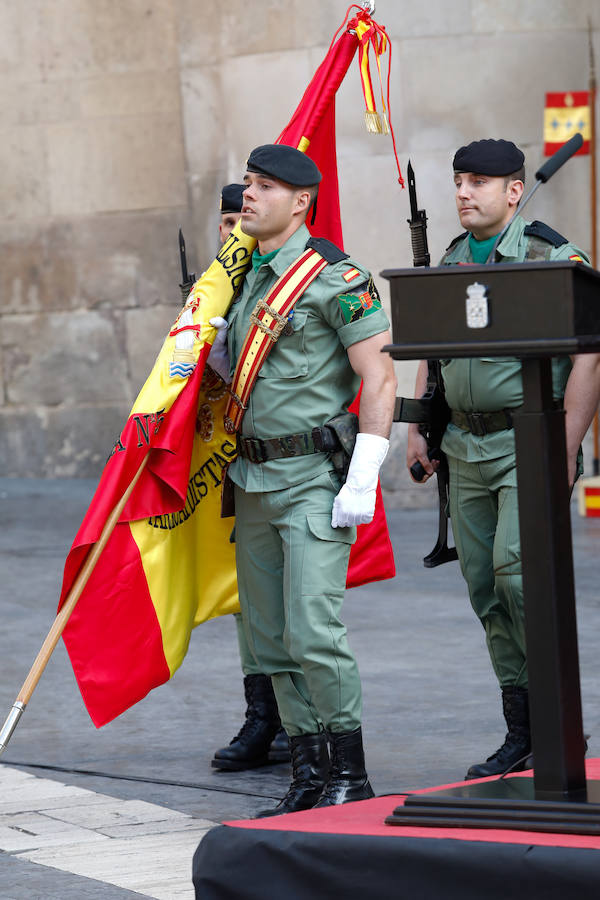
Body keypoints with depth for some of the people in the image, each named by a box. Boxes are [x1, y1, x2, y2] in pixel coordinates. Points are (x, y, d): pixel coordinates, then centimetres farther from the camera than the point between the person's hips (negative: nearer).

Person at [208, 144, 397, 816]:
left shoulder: (335, 276, -10)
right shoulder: (246, 279, 14)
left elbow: (379, 378, -13)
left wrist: (364, 480, -19)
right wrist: (214, 348, 4)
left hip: (316, 478, -8)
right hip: (255, 478, 8)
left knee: (311, 631, -15)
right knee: (271, 640, 8)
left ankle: (350, 774, -3)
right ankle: (308, 777, 15)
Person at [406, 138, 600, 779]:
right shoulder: (450, 262, 12)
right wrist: (417, 429, 13)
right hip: (466, 449, 7)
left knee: (518, 570, -19)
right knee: (484, 589, 6)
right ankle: (523, 734, 14)